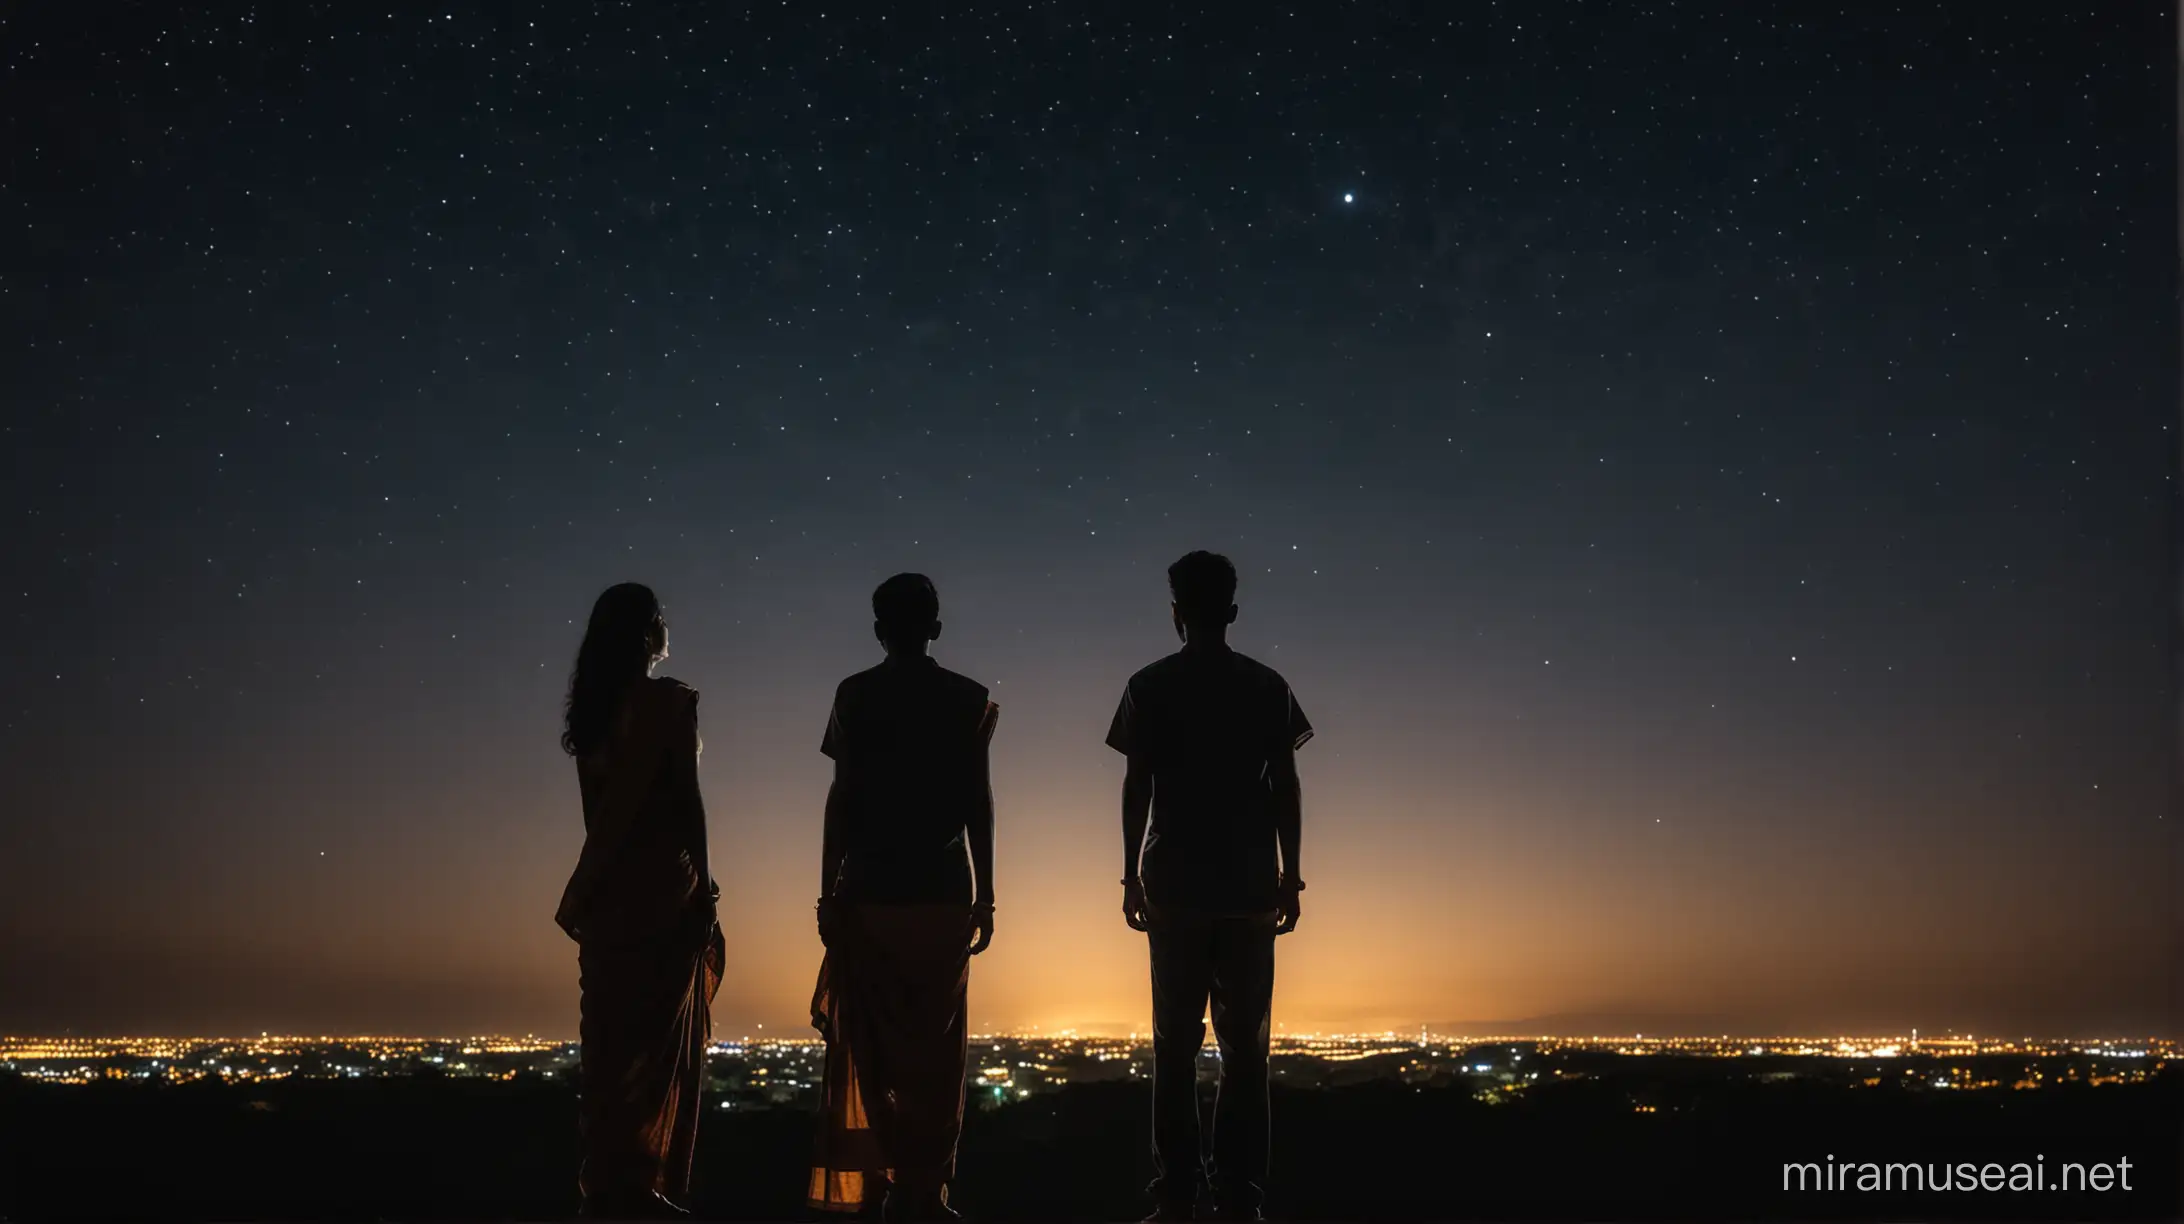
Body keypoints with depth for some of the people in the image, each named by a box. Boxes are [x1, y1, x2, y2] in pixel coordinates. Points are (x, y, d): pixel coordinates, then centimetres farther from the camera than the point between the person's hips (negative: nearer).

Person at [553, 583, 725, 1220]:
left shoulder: (591, 707, 11)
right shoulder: (670, 701, -10)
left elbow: (599, 804, 12)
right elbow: (685, 798, -13)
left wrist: (590, 887, 13)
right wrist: (704, 882, -8)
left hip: (610, 892, 7)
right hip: (661, 889, -7)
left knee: (613, 1037, 10)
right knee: (659, 1040, 0)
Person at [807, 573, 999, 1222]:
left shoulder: (855, 695, -1)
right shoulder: (967, 699, 3)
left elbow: (841, 800, -3)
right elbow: (977, 803, 1)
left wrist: (828, 893, 2)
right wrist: (984, 897, 6)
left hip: (870, 892, -1)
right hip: (944, 893, 1)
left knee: (875, 1045, 7)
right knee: (937, 1046, 8)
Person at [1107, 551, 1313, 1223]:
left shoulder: (1149, 687, 1)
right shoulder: (1267, 686, 4)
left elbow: (1136, 789, -1)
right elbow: (1285, 788, 2)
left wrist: (1132, 879, 5)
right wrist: (1289, 878, 7)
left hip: (1173, 887, 0)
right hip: (1248, 887, 1)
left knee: (1176, 1045, 5)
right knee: (1244, 1045, 5)